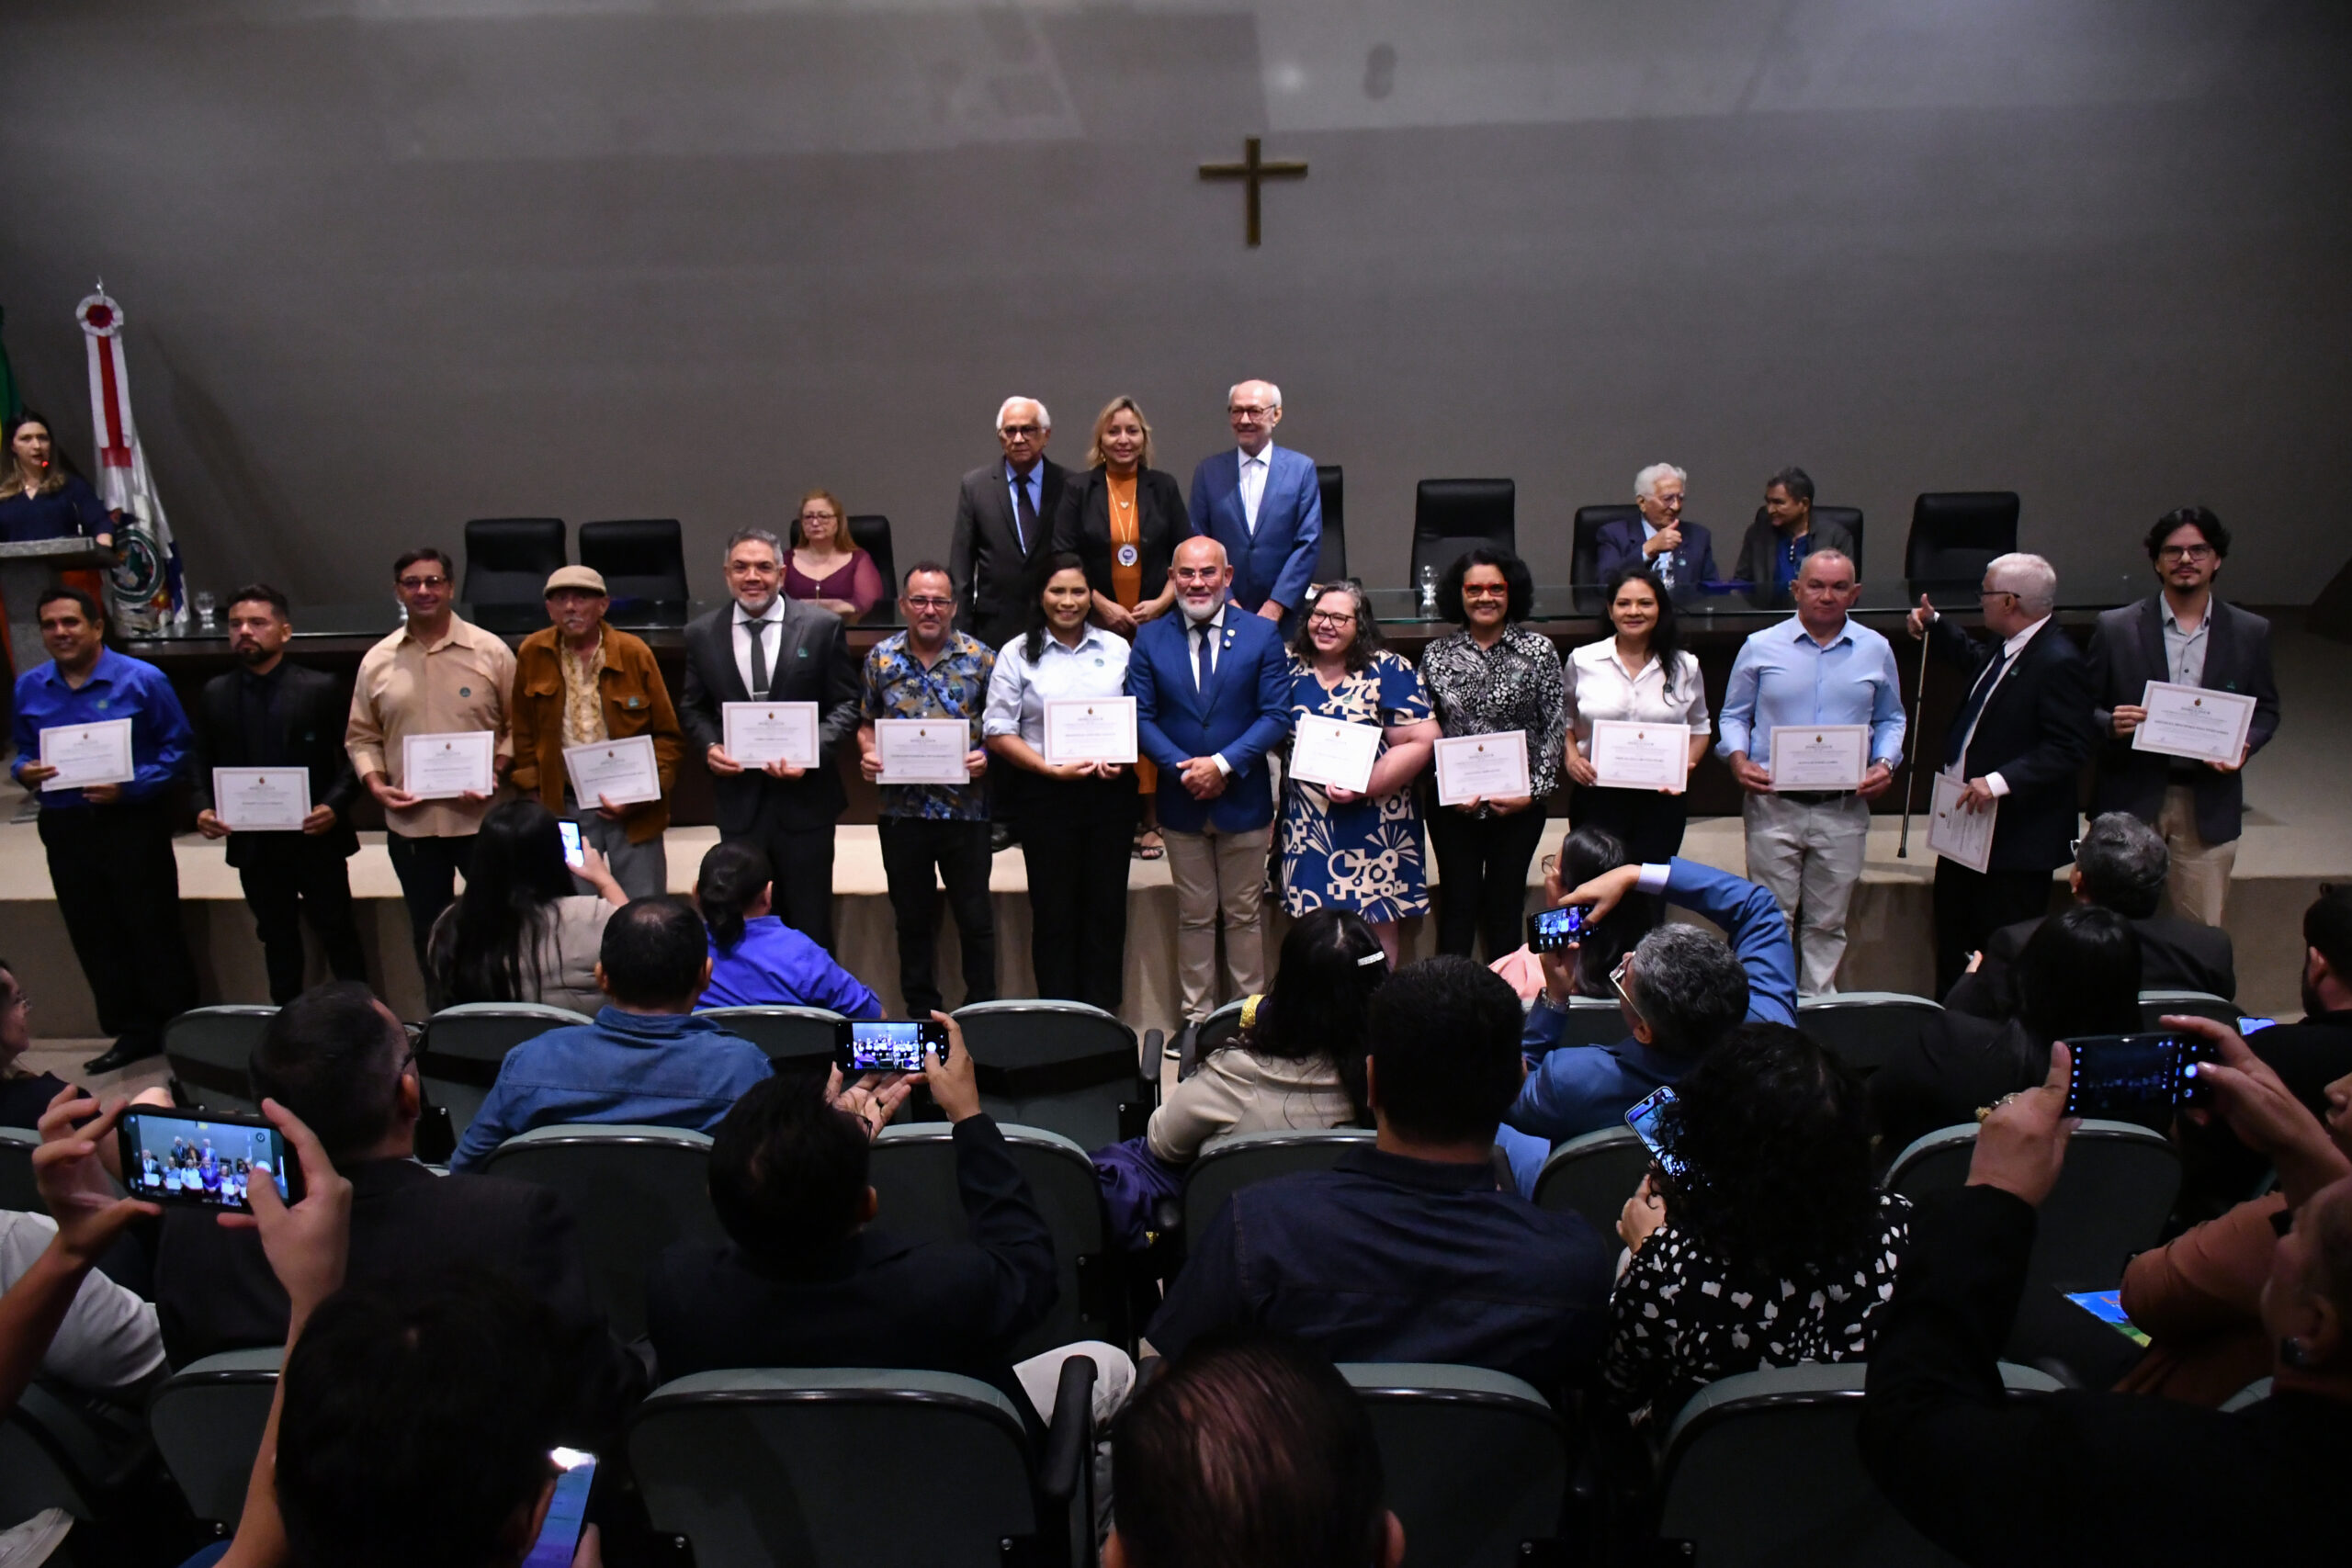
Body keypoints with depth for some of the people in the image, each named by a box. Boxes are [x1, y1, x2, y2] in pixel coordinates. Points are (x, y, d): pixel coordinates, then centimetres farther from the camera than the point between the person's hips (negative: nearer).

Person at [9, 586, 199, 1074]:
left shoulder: (141, 680, -8)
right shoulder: (28, 688, 7)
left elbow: (178, 749, -8)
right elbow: (24, 753, 16)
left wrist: (129, 787, -20)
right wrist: (24, 772, -8)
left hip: (133, 824, -5)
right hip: (65, 829, 5)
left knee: (154, 931, 1)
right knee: (94, 937, 11)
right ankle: (133, 1032, 23)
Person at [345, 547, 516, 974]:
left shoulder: (491, 651, -3)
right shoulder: (377, 661, 5)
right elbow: (361, 737, 12)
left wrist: (497, 773, -15)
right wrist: (375, 784, -4)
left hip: (482, 816, -3)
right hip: (410, 822, 3)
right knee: (428, 933, 15)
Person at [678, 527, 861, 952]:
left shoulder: (822, 626, -3)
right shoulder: (702, 634, 3)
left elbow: (846, 704, -1)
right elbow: (693, 708, 12)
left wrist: (811, 751, -16)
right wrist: (709, 746, -8)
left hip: (804, 796, -2)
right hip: (739, 799, 2)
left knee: (810, 922, 8)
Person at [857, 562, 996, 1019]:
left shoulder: (980, 657, -3)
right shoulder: (880, 657, 3)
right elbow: (865, 723, 11)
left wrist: (985, 756, -17)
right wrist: (867, 753, -9)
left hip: (964, 807, -2)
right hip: (902, 808, 2)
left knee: (975, 916, 7)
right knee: (912, 917, 14)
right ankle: (921, 1012, 28)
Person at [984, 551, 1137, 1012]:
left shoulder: (1117, 649, 7)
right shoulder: (1017, 654, 0)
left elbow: (1139, 716, 12)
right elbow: (998, 731, -3)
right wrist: (1053, 769, -12)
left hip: (1109, 791, 2)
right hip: (1044, 795, -2)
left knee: (1107, 905, 7)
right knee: (1054, 909, 6)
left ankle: (1102, 1017, 19)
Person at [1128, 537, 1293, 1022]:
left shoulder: (1262, 635, -3)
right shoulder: (1150, 639, 2)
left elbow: (1277, 715, -8)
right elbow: (1141, 718, -2)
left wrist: (1224, 764, -18)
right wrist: (1182, 768, -17)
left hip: (1244, 799, -1)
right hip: (1181, 802, 1)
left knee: (1245, 914, 10)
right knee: (1194, 917, 11)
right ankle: (1196, 1015, 22)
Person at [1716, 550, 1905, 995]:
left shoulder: (1875, 650, 8)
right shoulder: (1761, 647, 3)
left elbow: (1890, 719, 15)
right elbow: (1734, 715, 9)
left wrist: (1885, 764, -3)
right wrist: (1738, 758, -10)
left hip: (1843, 810, 1)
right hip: (1773, 804, -1)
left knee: (1828, 923, 8)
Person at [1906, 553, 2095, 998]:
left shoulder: (2058, 663, -22)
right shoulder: (2004, 649, 8)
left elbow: (2068, 748, -27)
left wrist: (2000, 781, -32)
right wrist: (1934, 626, 30)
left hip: (2016, 839, -10)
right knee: (1953, 948, 20)